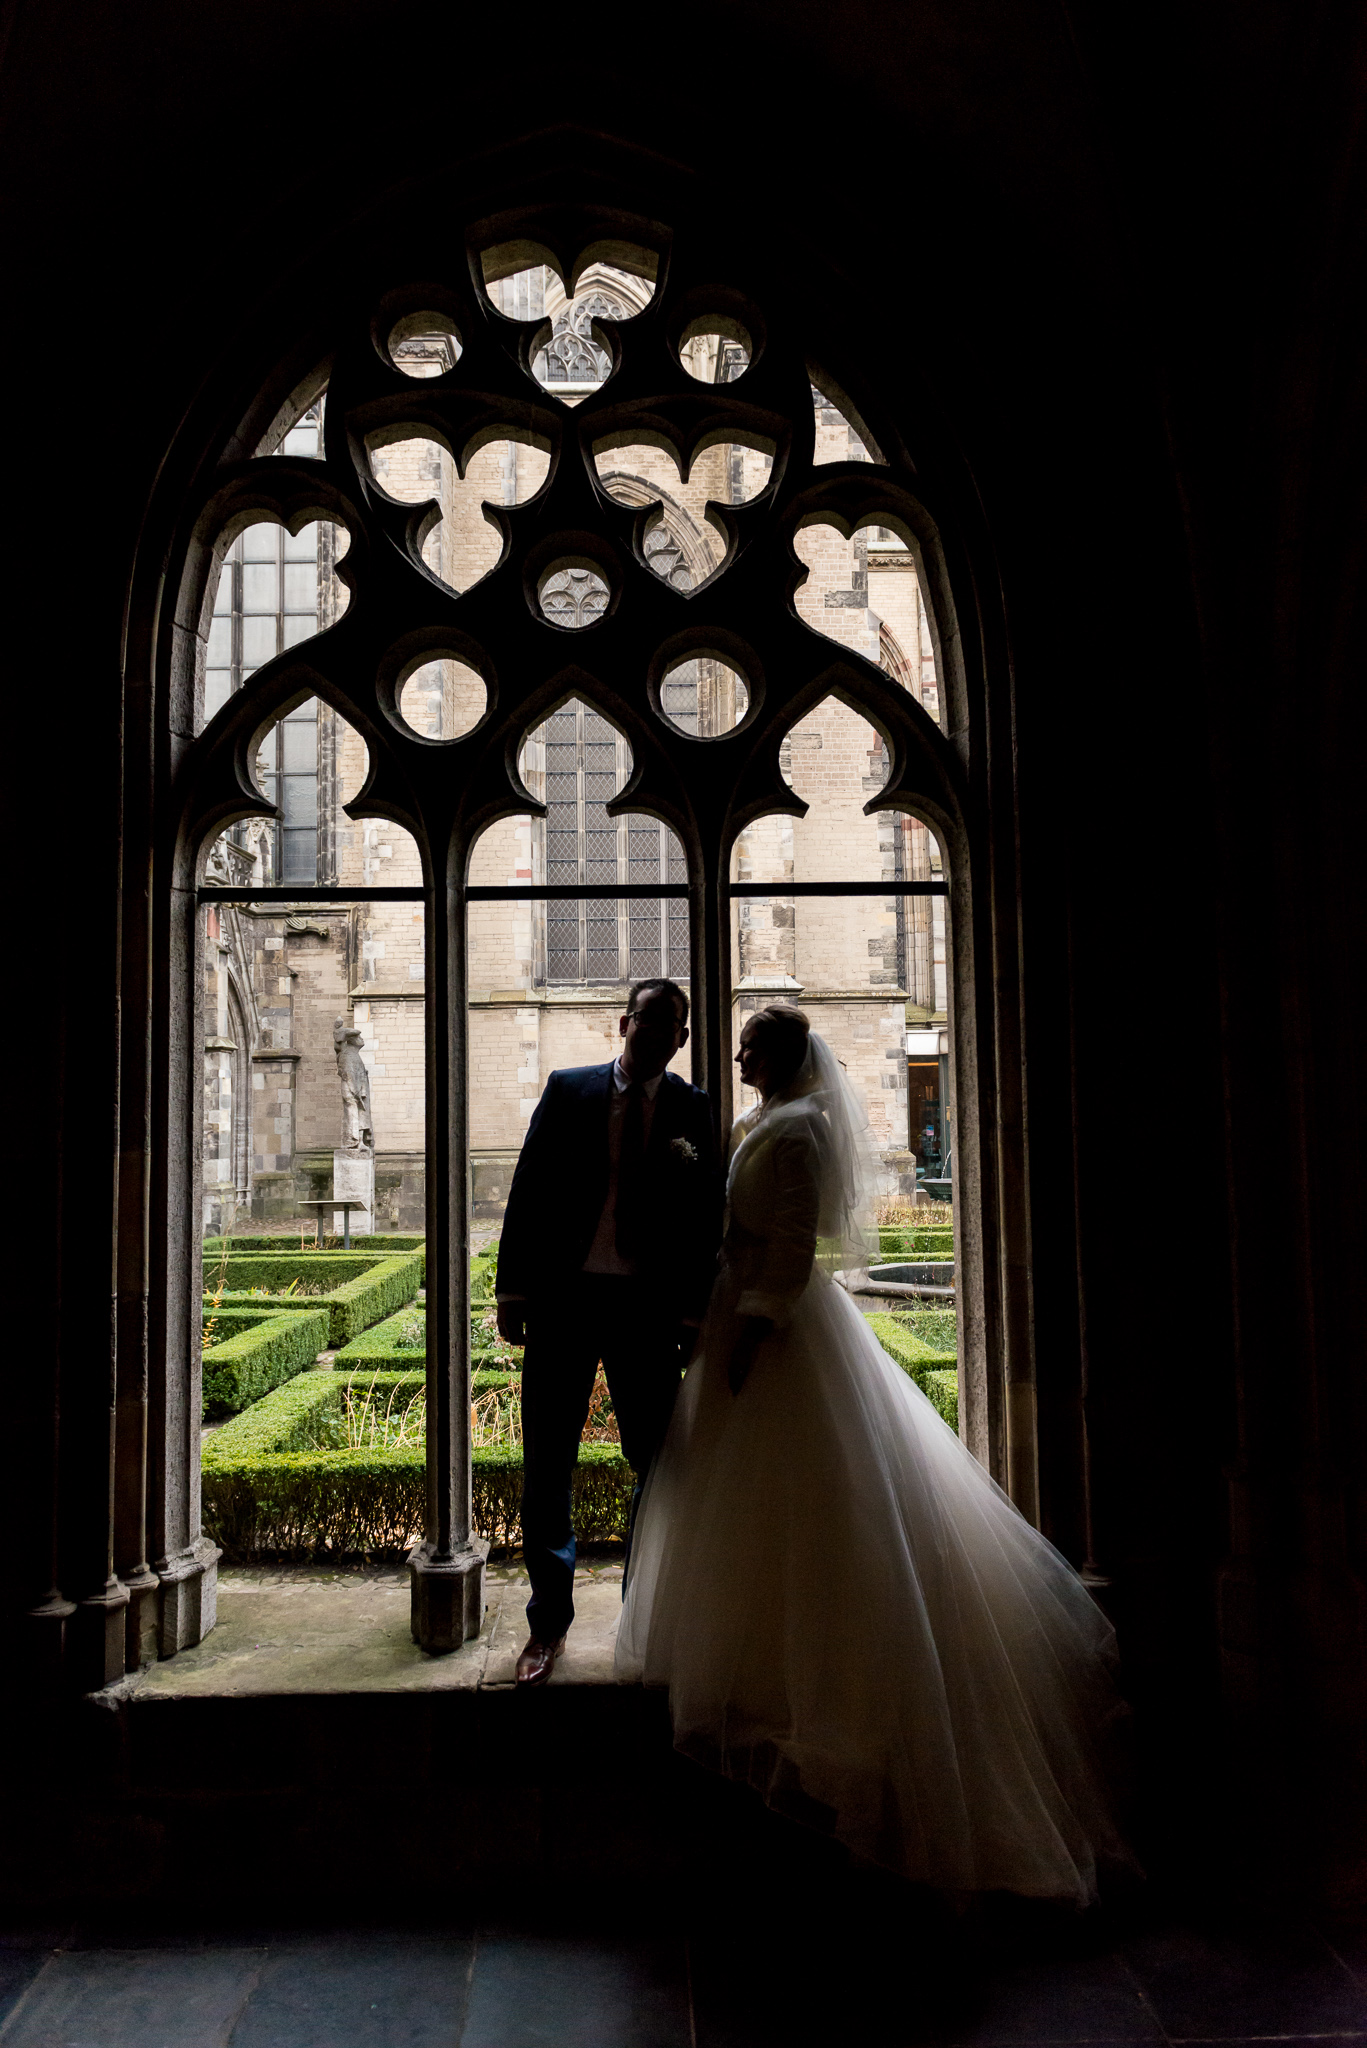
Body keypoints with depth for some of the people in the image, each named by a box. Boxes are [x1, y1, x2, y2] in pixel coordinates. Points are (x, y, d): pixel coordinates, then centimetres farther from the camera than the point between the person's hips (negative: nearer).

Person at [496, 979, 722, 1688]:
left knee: (660, 1467, 8)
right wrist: (512, 1290, -3)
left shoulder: (692, 1109, 3)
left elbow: (706, 1218, 2)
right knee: (547, 1465, 7)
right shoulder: (568, 1090, 3)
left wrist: (694, 1313, -4)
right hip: (563, 1297, 0)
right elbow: (527, 1191, 1)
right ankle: (548, 1622, 22)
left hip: (649, 1307, 0)